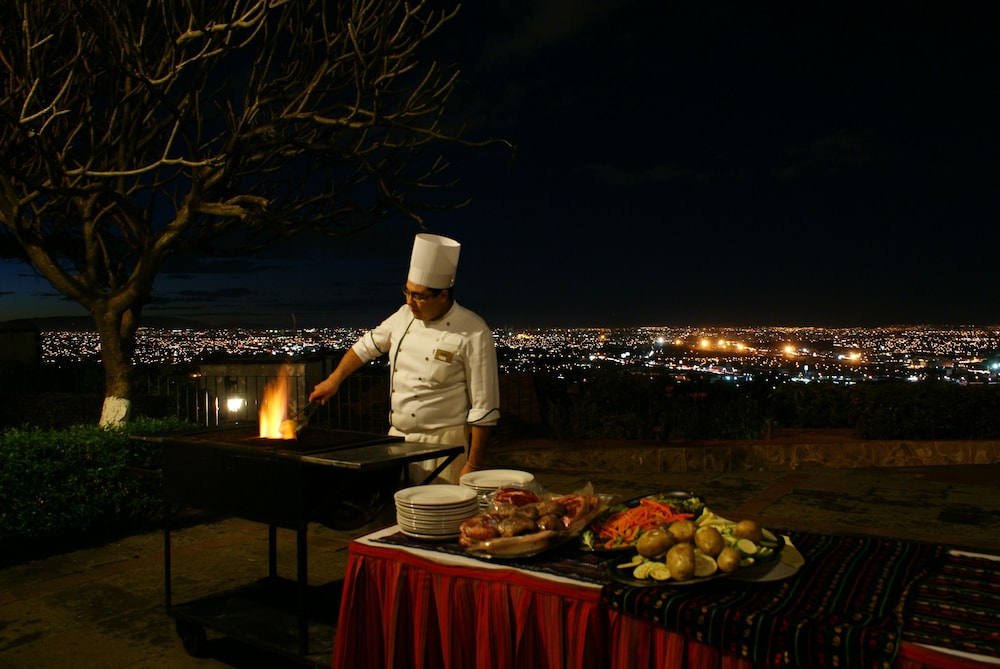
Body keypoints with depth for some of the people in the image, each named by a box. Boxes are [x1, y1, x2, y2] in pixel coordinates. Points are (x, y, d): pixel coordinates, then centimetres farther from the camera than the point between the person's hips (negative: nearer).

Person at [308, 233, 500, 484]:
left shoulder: (473, 334, -16)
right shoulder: (406, 316, 3)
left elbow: (484, 409, -15)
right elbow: (367, 345, 21)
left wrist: (473, 466, -14)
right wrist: (334, 379, 14)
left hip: (441, 445, -6)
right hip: (397, 440, 6)